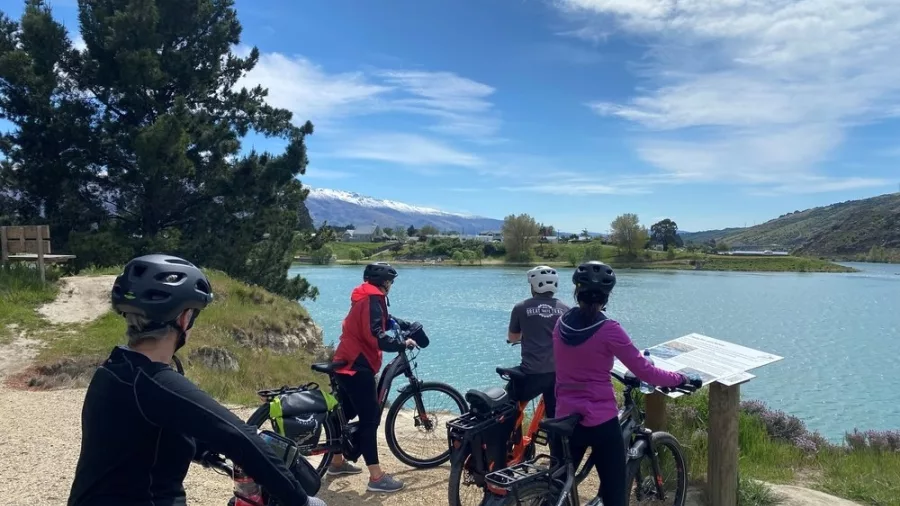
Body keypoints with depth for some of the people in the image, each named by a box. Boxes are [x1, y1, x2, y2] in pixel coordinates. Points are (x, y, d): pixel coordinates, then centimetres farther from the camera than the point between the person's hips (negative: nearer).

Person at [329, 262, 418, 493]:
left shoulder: (368, 296, 16)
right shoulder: (372, 298, -16)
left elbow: (385, 320, 27)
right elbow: (375, 335, -25)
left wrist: (409, 326, 17)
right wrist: (402, 344, -17)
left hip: (348, 362, 11)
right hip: (357, 365, -11)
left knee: (347, 413, 21)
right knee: (370, 418, -9)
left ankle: (337, 462, 35)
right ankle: (376, 477, -6)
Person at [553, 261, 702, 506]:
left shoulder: (562, 324, 0)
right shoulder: (609, 330, -15)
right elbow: (646, 373, -10)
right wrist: (683, 379, 4)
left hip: (566, 419, 5)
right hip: (601, 422, -5)